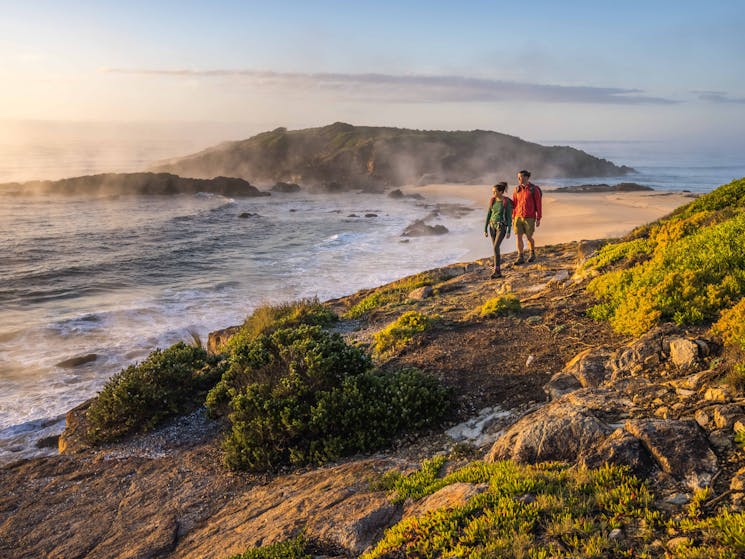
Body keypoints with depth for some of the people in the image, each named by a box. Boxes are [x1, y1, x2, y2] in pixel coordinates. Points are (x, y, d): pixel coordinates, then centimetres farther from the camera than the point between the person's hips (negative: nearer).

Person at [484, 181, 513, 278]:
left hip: (502, 227, -5)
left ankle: (495, 270, -15)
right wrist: (485, 229, 5)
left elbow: (509, 217, -9)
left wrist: (509, 232, -11)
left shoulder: (507, 202, -11)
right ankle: (499, 272, 15)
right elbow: (488, 215, 6)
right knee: (495, 248, 6)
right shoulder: (492, 201, 3)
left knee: (495, 247, -20)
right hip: (493, 226, 5)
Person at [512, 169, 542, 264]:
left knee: (529, 237, 5)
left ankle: (532, 254, 30)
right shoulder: (517, 190, 4)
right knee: (519, 237, -5)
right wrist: (513, 218, 7)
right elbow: (514, 205, 9)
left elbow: (538, 205, -8)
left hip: (529, 218, -4)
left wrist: (538, 219, -8)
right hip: (519, 217, 4)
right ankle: (520, 258, -1)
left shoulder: (534, 189, -11)